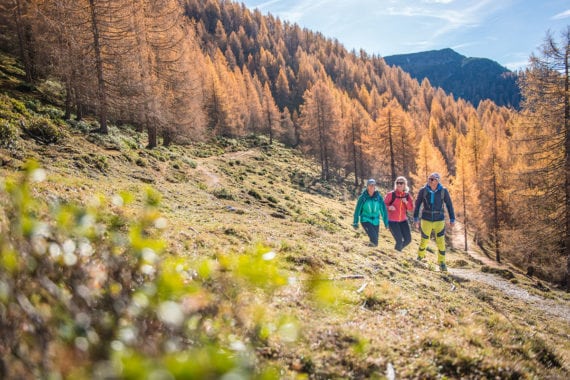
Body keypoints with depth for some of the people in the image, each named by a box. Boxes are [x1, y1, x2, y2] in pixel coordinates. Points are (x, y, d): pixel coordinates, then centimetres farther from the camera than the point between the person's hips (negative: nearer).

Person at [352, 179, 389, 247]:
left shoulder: (378, 197, -4)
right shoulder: (363, 197, -9)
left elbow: (383, 210, 1)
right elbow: (357, 210, -3)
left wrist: (386, 223, 0)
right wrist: (355, 223, 0)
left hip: (375, 221, 3)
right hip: (365, 220, -3)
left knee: (375, 242, 8)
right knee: (374, 239, -22)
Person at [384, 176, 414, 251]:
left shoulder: (407, 195, 1)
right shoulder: (391, 194, -10)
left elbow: (411, 208, 2)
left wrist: (406, 202, -16)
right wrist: (389, 207, -25)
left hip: (403, 221, 5)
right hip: (392, 221, -4)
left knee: (408, 240, 4)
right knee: (399, 240, -10)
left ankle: (398, 249, 31)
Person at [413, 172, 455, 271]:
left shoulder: (443, 191, -8)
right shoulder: (423, 191, -8)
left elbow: (449, 205, 0)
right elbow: (417, 205, 1)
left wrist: (452, 219, 1)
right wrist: (415, 218, 0)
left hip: (439, 220, 0)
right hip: (426, 219, 0)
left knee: (441, 242, -5)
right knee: (424, 240, 9)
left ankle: (442, 263, 9)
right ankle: (420, 256, 37)